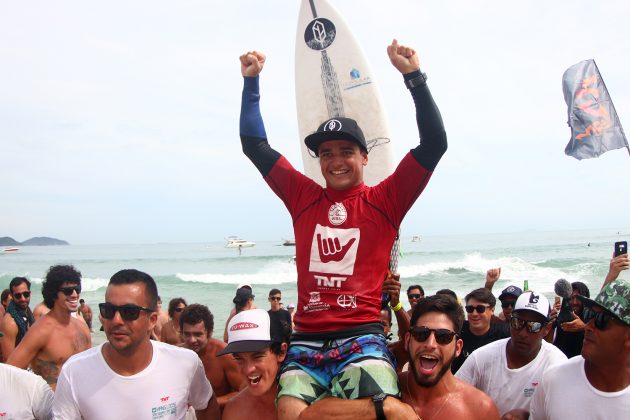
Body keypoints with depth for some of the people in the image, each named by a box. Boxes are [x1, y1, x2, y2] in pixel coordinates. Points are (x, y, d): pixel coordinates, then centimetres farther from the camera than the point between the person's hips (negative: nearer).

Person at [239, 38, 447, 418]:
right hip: (306, 340, 3)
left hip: (363, 336, -2)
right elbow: (255, 144, 18)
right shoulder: (303, 196, 15)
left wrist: (414, 76, -6)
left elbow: (435, 143, 0)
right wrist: (252, 81, 13)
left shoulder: (384, 200, 7)